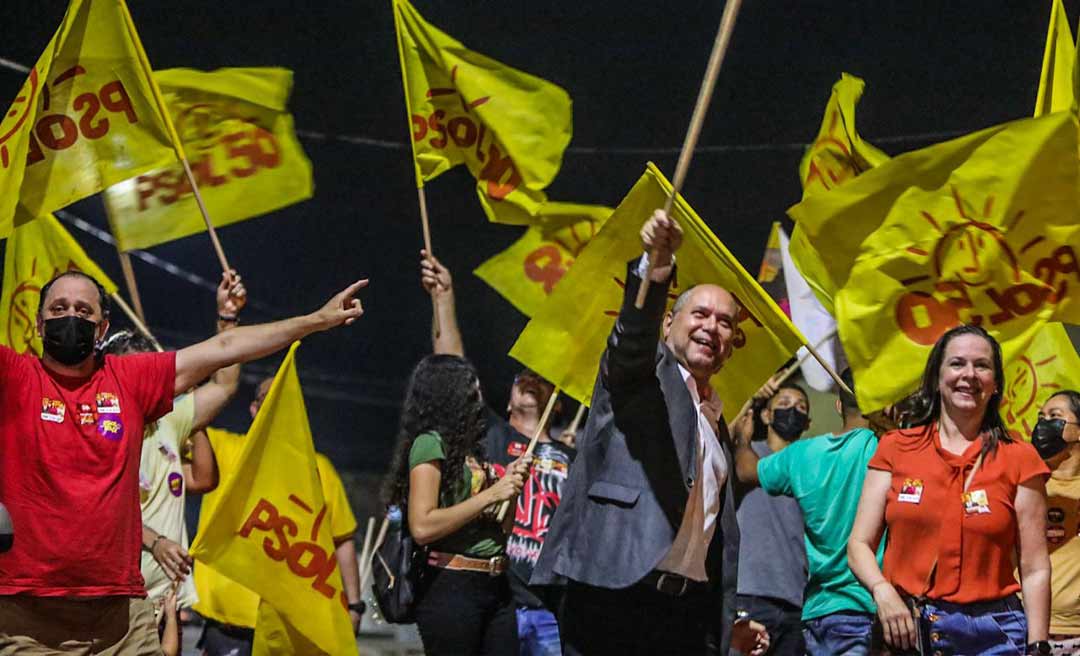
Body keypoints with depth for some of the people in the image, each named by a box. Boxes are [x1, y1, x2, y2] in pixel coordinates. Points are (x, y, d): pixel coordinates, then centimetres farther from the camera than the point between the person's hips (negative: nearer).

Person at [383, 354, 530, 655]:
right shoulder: (430, 443, -6)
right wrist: (490, 495, -13)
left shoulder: (469, 448, 18)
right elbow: (422, 528, -17)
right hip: (452, 586, -8)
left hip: (496, 587, 8)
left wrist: (510, 486, 6)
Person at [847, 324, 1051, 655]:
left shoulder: (1019, 459, 2)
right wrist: (882, 590, -15)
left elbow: (1035, 569, -1)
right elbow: (860, 544, 4)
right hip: (904, 628, 1)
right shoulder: (896, 449, 6)